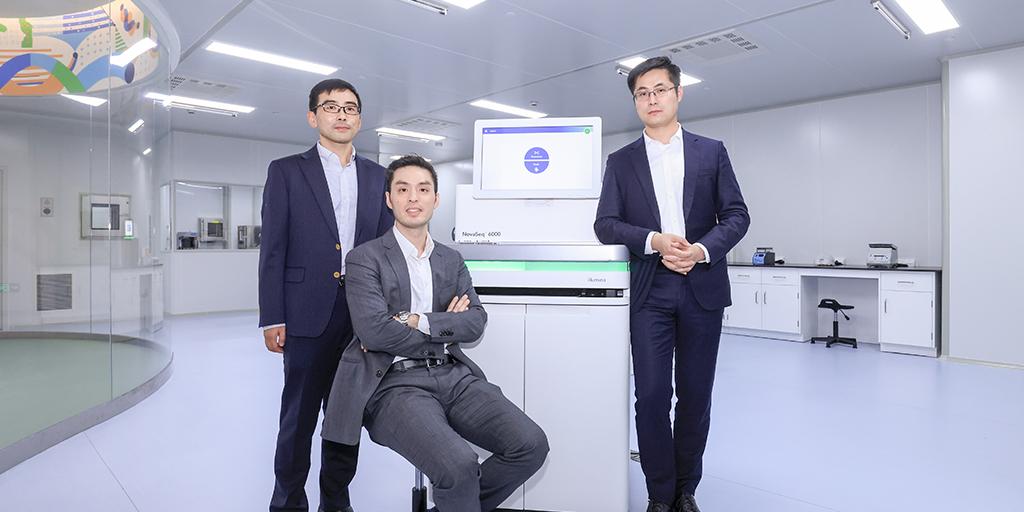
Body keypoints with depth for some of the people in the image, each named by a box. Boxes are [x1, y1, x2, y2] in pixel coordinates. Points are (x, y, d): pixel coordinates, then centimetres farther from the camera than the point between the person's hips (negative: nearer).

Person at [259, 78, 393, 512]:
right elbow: (273, 250, -1)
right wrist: (272, 319, -6)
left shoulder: (376, 177, 11)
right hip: (308, 313, -3)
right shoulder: (286, 171, 3)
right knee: (299, 415, 7)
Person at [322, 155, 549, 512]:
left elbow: (476, 322, 2)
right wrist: (446, 326, -6)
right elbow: (373, 330, -13)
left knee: (531, 445, -11)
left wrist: (418, 322, -12)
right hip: (397, 382, -5)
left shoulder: (452, 260, 15)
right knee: (458, 464, -29)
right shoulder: (365, 259, 1)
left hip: (453, 376, 5)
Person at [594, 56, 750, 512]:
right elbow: (605, 225, 1)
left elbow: (736, 215, 4)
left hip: (703, 288, 1)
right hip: (649, 291, 0)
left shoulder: (712, 152, 9)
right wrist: (654, 241, -16)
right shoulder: (621, 161, 9)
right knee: (652, 396, -3)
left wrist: (702, 249, -14)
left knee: (695, 396, 8)